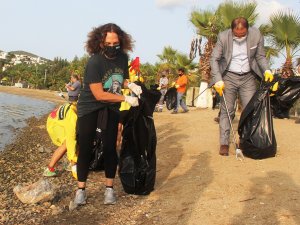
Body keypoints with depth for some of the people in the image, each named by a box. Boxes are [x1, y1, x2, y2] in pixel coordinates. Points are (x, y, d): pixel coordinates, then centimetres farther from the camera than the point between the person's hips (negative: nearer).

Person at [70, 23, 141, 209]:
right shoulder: (94, 62, -25)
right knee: (85, 149, -2)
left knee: (110, 148, 3)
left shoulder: (122, 57, -7)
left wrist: (130, 84, -10)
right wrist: (126, 99, -25)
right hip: (89, 107, -4)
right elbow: (99, 95, -25)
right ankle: (81, 191, 9)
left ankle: (109, 189, 15)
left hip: (111, 108, 4)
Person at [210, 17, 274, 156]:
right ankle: (224, 144, 2)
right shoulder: (223, 37, -11)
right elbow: (214, 59, -8)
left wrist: (266, 70, -15)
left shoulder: (256, 35, -8)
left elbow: (260, 56, 3)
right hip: (229, 77, -1)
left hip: (248, 77, 2)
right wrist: (218, 80, -18)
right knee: (227, 111, -2)